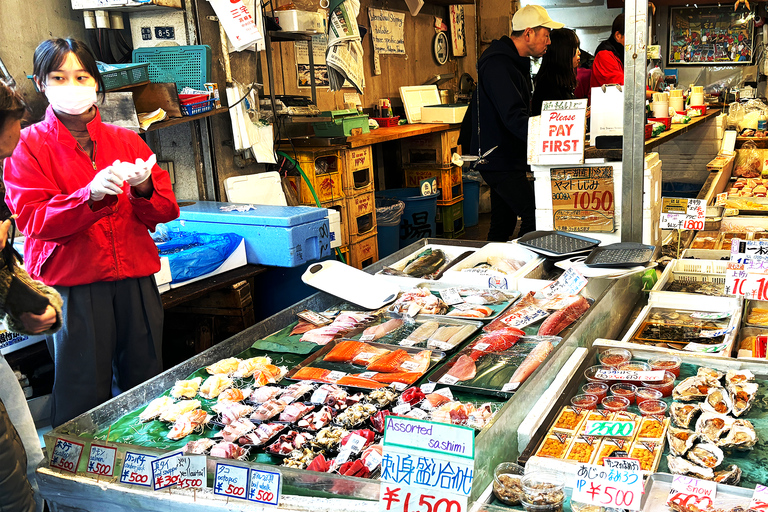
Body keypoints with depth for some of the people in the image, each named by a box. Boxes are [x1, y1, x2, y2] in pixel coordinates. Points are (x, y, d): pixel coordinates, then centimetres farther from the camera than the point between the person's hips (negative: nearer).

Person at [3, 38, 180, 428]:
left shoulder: (126, 141, 12)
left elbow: (165, 211, 7)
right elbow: (33, 220, -10)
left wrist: (143, 188, -15)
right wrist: (91, 195, -24)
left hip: (135, 281, 4)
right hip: (73, 289, -3)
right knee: (85, 398, 0)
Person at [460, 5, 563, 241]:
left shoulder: (516, 62, 17)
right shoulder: (497, 64, -18)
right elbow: (514, 117, -28)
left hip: (510, 158, 10)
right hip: (498, 160, -10)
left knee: (502, 226, 12)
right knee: (535, 216, -15)